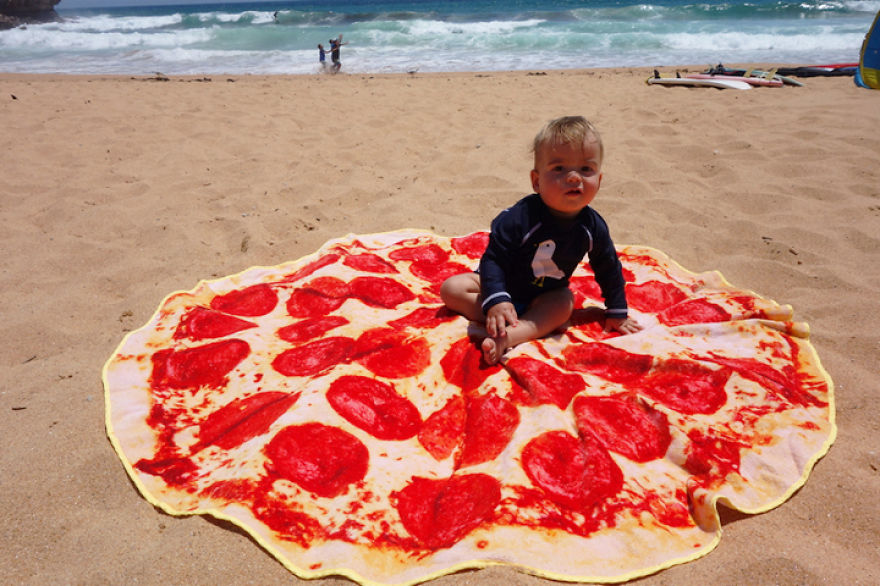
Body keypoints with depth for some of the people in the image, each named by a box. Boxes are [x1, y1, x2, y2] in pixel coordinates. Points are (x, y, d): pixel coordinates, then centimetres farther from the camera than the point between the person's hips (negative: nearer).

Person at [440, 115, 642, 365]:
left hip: (546, 296, 3)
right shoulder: (520, 217, -31)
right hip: (506, 287, -2)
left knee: (565, 301, -29)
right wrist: (496, 301, -42)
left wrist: (617, 314, 5)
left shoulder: (593, 227, -16)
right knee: (451, 288, -20)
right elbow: (493, 259, -29)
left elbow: (609, 270, 0)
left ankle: (507, 336, -43)